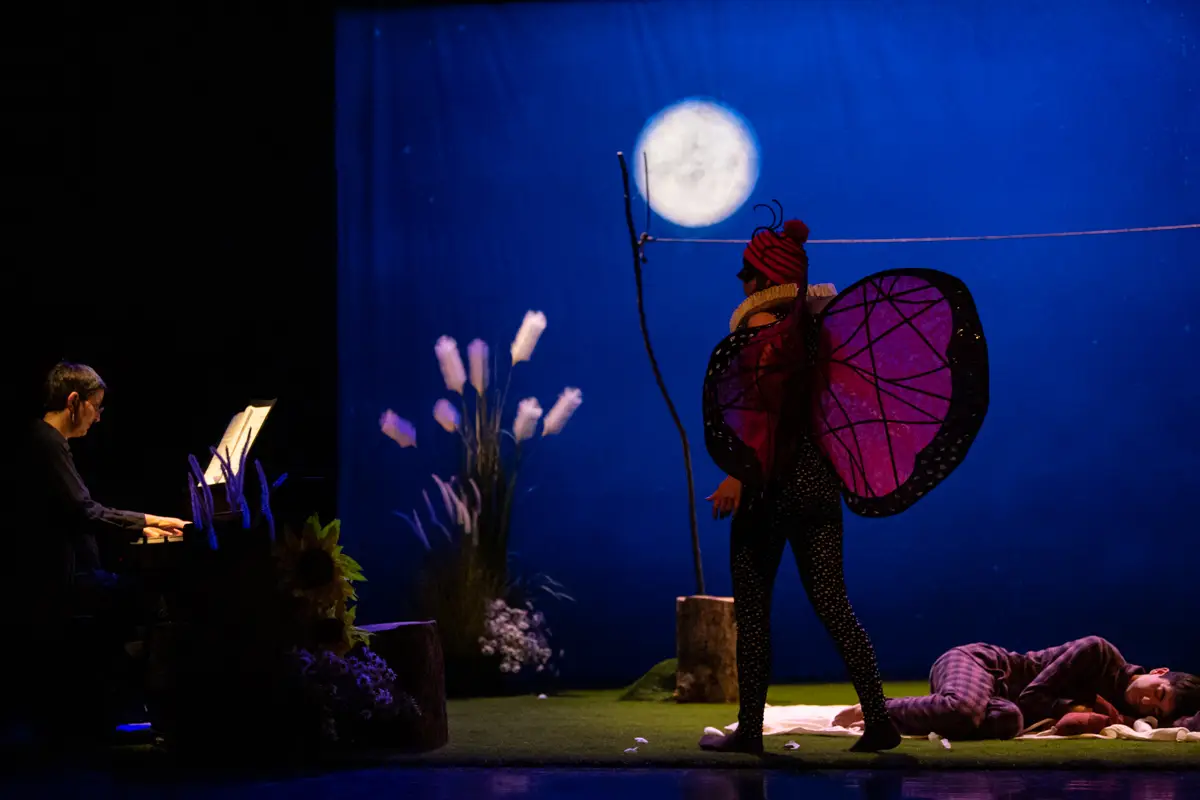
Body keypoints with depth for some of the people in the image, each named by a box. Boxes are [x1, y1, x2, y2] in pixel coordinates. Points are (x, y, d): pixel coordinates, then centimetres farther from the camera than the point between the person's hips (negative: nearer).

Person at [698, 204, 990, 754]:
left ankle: (750, 729, 8)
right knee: (832, 604, 6)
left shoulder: (757, 337, -11)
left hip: (770, 484, -6)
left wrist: (739, 476, -21)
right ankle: (878, 720, -4)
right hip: (817, 481, 7)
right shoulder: (812, 331, 8)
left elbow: (760, 415, -19)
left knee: (751, 609, 4)